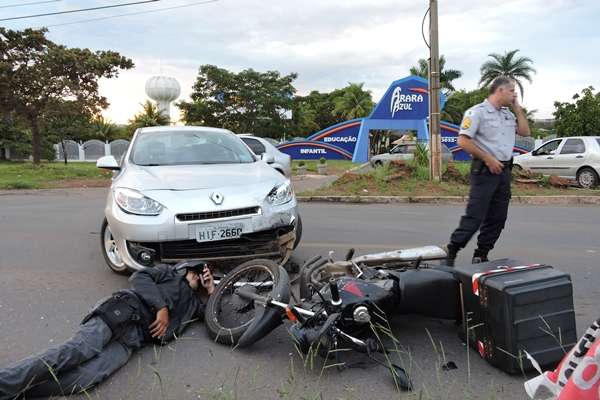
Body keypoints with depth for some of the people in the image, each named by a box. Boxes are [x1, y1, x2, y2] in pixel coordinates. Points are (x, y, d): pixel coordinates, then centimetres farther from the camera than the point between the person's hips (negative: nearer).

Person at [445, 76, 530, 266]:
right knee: (474, 216, -11)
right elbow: (463, 141, -16)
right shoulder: (477, 112, -9)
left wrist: (517, 108, 12)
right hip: (485, 170, -8)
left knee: (497, 217, 9)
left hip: (504, 170, 8)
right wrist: (488, 159, -16)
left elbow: (525, 131, 19)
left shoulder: (508, 114, 17)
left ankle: (481, 256, 17)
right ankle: (451, 253, -2)